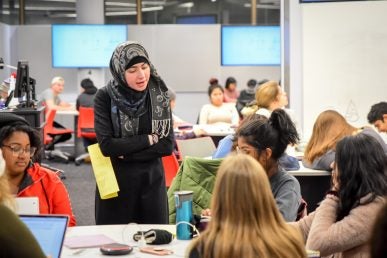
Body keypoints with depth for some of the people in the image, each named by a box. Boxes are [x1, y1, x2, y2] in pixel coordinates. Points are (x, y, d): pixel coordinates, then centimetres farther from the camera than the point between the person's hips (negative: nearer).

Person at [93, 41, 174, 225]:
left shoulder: (160, 94, -3)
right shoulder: (105, 97, -9)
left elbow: (167, 145, -7)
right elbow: (107, 145, -16)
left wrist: (125, 153, -13)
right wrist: (149, 139, -12)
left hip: (152, 179, 2)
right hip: (115, 181, -2)